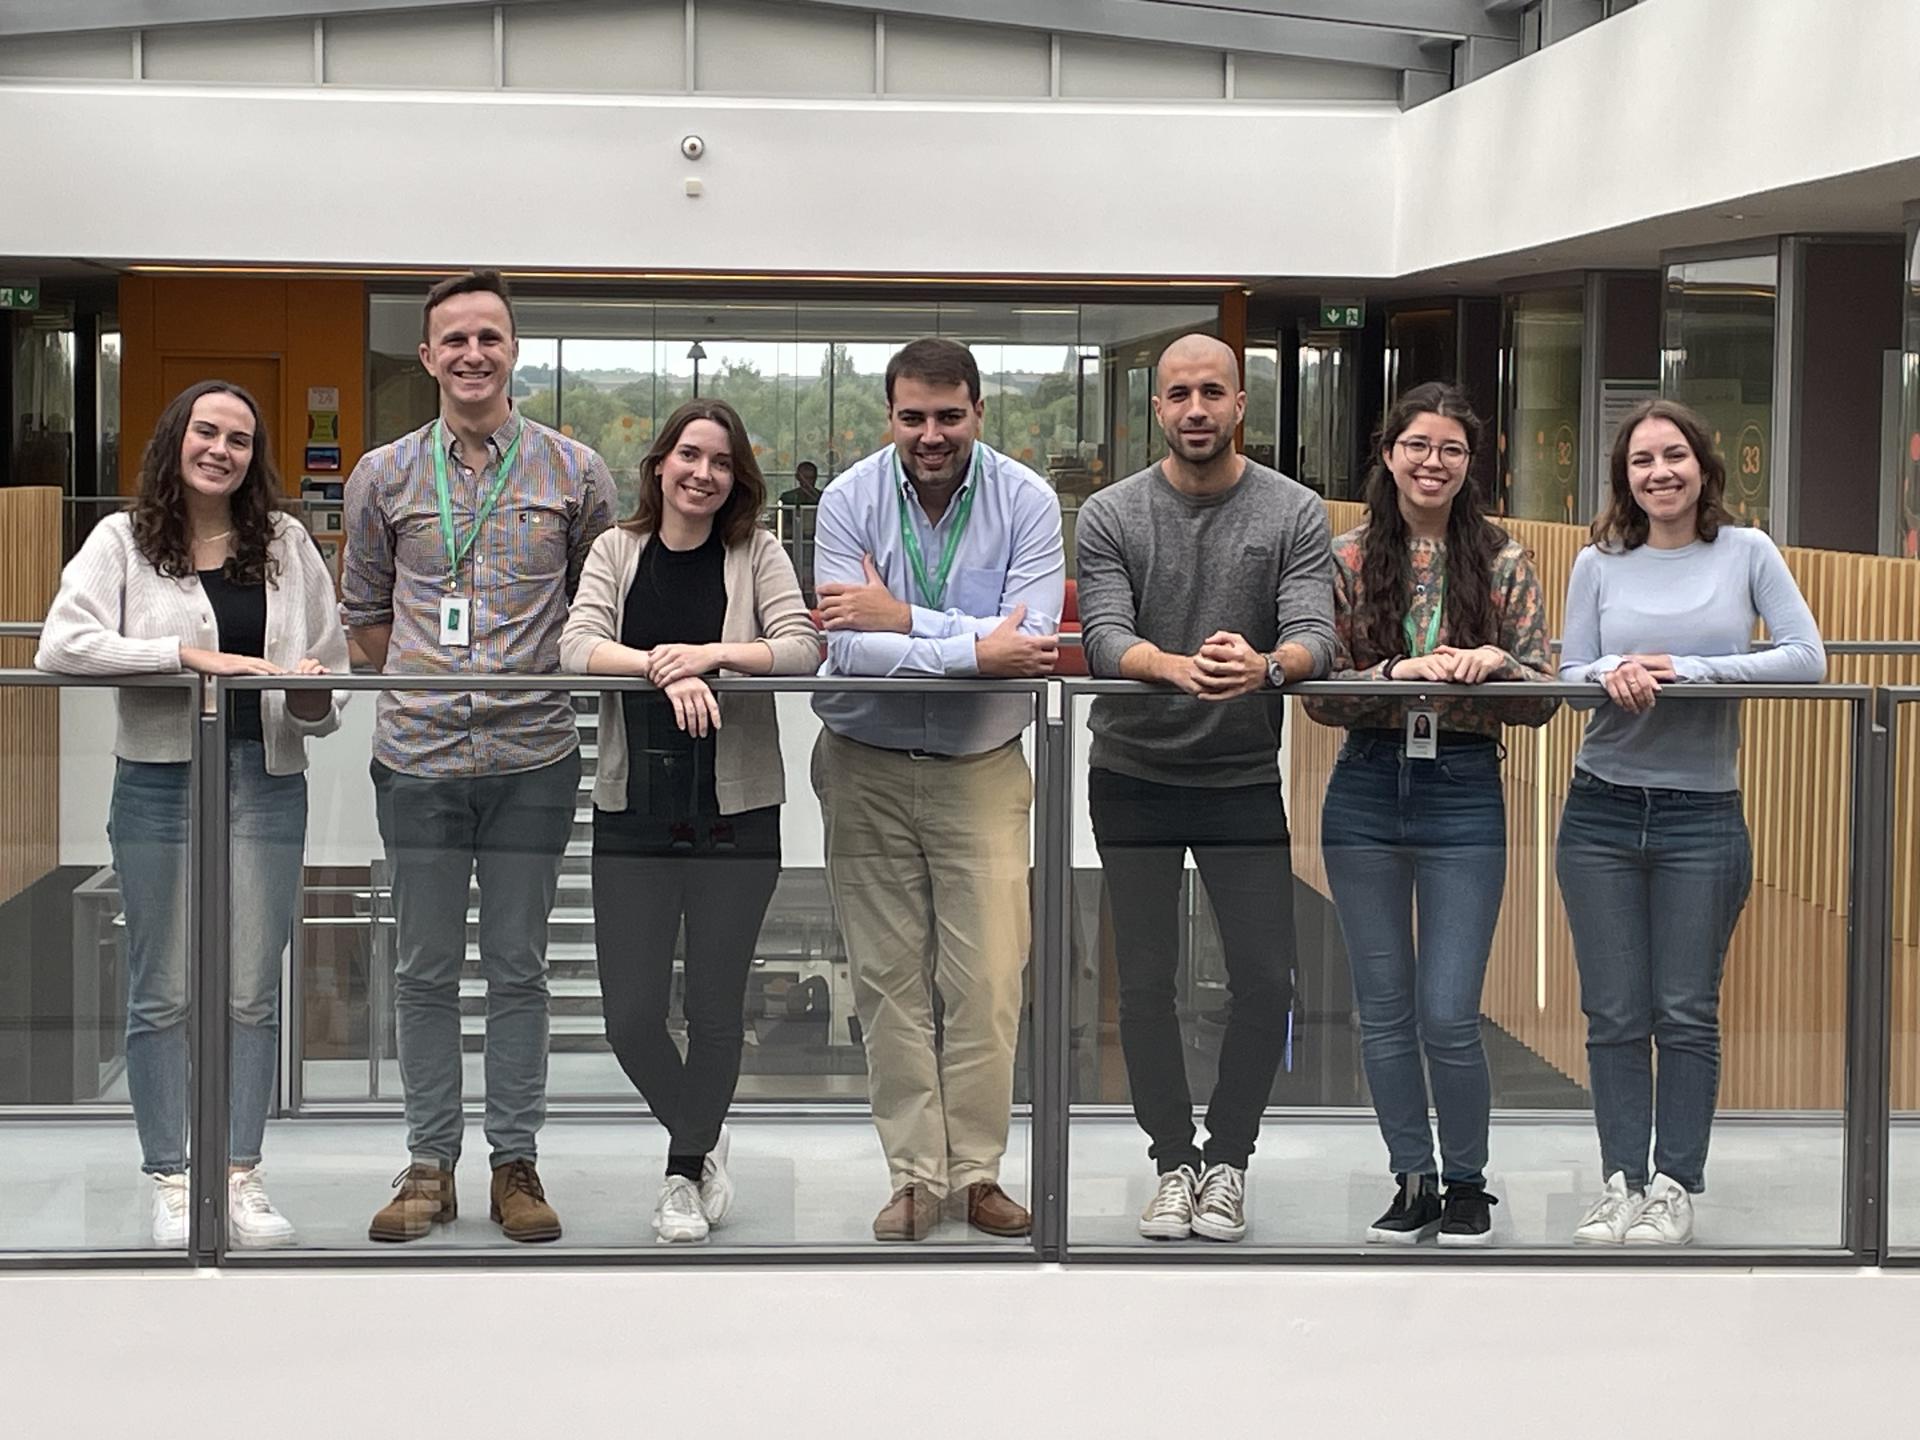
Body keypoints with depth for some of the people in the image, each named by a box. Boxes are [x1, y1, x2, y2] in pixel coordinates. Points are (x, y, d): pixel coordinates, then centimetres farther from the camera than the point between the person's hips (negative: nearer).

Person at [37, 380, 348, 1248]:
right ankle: (170, 1180, 10)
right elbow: (60, 645, -12)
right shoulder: (124, 540, 1)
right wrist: (189, 654, -19)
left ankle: (241, 1174, 13)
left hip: (266, 780, 2)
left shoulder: (286, 543, 9)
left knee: (253, 992, 5)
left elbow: (329, 665, 13)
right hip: (158, 783, -2)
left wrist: (315, 697, -11)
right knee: (163, 994, 3)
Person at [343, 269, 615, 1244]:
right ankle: (429, 1163, 14)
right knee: (425, 970, 6)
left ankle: (517, 1162, 13)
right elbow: (364, 610, 16)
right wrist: (429, 684, 9)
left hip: (533, 757, -1)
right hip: (418, 757, 1)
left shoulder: (575, 472, 4)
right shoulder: (383, 476, 6)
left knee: (519, 969, 5)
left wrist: (535, 679, 6)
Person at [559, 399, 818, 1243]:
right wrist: (663, 668, -25)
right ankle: (702, 1140, 29)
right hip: (634, 811, 1)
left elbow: (801, 650, -10)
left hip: (735, 813, -1)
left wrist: (710, 653, -25)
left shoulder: (756, 553, 3)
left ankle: (686, 1172, 26)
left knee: (713, 1009, 4)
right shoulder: (618, 551, 6)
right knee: (631, 1016, 0)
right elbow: (577, 645, -8)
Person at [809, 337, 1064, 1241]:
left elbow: (1033, 641, -20)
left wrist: (904, 619, -22)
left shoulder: (1025, 502, -8)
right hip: (867, 763, 1)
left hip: (982, 766, 0)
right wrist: (976, 650, -27)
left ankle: (976, 1171, 9)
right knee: (889, 977, 3)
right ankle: (914, 1174, 10)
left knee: (989, 979, -2)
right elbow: (848, 648, -19)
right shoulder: (850, 500, -8)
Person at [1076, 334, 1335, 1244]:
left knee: (1264, 980, -4)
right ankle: (1173, 1162, 18)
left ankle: (1227, 1160, 14)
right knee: (1146, 984, 4)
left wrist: (1263, 667, -39)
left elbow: (1315, 635, -15)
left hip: (1245, 778, 0)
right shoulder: (1110, 516, -3)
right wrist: (1179, 668, -37)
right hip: (1135, 779, 0)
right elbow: (1104, 638, -15)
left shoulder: (1294, 514, -3)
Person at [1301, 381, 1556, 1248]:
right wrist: (1399, 673, -19)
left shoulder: (1504, 564, 2)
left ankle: (1466, 1185, 15)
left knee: (1448, 1016, -4)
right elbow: (1319, 694, -3)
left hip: (1463, 794, -1)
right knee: (1384, 1011, 8)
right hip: (1366, 794, 1)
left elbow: (1542, 698, 2)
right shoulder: (1345, 559, 2)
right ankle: (1412, 1184, 21)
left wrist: (1496, 662, -18)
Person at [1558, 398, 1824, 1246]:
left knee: (1687, 1013, 1)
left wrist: (1687, 669, -16)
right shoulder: (1600, 565, 5)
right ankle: (1622, 1183, 11)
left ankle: (1675, 1187, 8)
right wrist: (1612, 672, -20)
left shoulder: (1745, 553, 1)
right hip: (1602, 814, 1)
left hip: (1703, 817, -1)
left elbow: (1806, 658, -8)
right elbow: (1568, 675, 3)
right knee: (1615, 1013, 3)